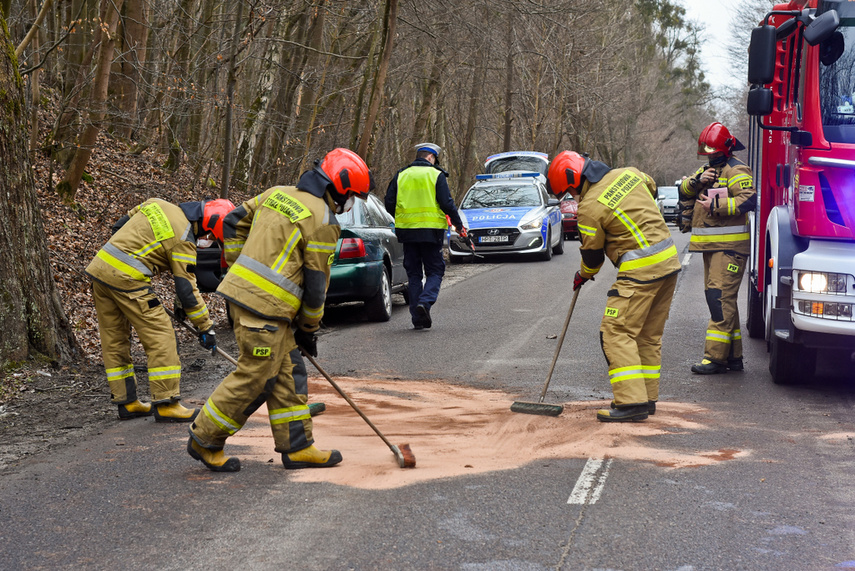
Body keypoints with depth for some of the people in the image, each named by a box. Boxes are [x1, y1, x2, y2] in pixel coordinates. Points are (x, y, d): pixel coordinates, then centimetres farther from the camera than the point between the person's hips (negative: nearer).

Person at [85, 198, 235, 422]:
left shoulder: (157, 203, 13)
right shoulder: (183, 238, -9)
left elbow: (119, 226, 22)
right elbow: (186, 288, -9)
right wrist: (206, 326, -2)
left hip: (99, 266, 9)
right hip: (125, 278, -9)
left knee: (113, 340, 13)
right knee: (160, 336, -4)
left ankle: (126, 402, 20)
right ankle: (166, 404, -4)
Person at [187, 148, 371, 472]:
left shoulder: (277, 193, 13)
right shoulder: (323, 221, -11)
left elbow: (233, 222, 17)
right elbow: (316, 284, -7)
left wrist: (238, 268, 22)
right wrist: (308, 330, 6)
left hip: (243, 289, 9)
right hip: (265, 308, -9)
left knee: (288, 373, 14)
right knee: (254, 379, 1)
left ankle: (298, 448, 18)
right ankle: (205, 440, 12)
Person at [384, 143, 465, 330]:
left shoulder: (401, 176, 9)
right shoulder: (436, 175, -2)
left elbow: (389, 204, 7)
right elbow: (447, 203, -8)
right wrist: (459, 225, 4)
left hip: (407, 231, 3)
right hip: (431, 232, -3)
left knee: (414, 273, 10)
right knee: (434, 271, 7)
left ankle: (418, 318, 5)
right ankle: (425, 302, -19)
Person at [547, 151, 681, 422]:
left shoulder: (590, 208, -14)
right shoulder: (629, 173, 7)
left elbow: (592, 255, -1)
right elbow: (652, 187, 30)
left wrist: (583, 276, 19)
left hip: (641, 272, -9)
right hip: (669, 261, 9)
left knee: (616, 332, -6)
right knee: (649, 335, 15)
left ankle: (631, 402, -12)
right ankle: (647, 398, 20)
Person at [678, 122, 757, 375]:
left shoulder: (737, 171, -8)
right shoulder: (707, 169, 20)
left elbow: (749, 200, -22)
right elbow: (684, 191, 14)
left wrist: (716, 206, -22)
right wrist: (698, 181, -5)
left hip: (729, 246, -10)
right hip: (711, 246, 10)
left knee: (720, 299, -14)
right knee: (720, 299, 11)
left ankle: (716, 357, -15)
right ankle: (733, 356, 17)